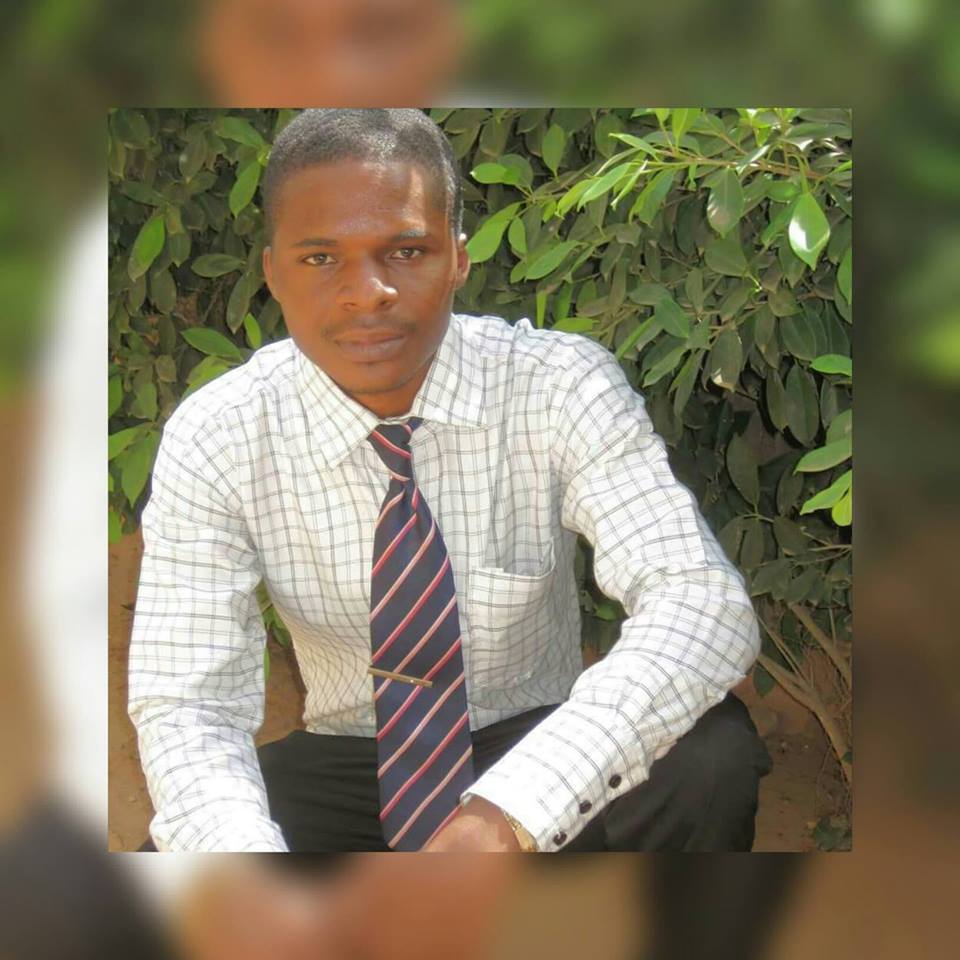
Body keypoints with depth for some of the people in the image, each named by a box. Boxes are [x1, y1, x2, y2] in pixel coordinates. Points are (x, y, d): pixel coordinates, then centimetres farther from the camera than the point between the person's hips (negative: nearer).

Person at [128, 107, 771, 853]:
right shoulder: (213, 439, -14)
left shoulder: (561, 386, -17)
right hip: (342, 770, 0)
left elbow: (705, 604, -29)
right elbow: (184, 705, -17)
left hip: (543, 763, 1)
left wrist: (513, 808, -44)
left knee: (710, 754, -31)